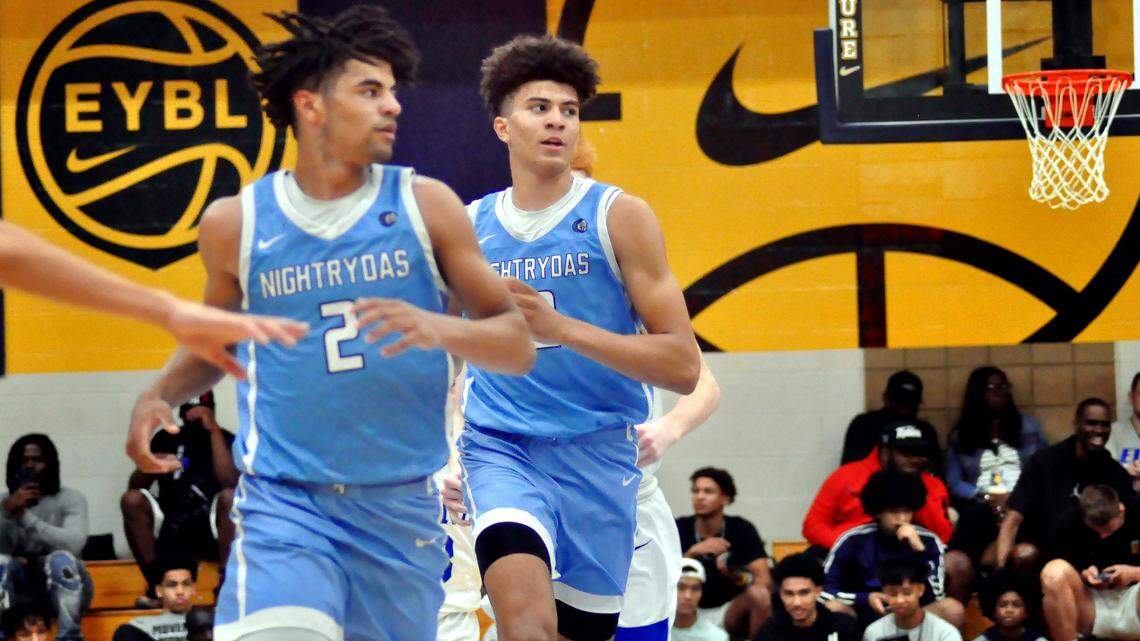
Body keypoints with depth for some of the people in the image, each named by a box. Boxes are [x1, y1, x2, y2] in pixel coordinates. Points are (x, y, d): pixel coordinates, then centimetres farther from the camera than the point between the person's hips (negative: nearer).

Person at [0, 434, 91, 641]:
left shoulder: (71, 499, -3)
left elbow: (74, 543, -23)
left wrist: (25, 517, -27)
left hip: (63, 586, -2)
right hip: (21, 592, 2)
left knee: (61, 558, -34)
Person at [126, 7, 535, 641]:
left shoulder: (423, 205, 1)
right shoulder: (237, 222, 2)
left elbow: (518, 345, 1)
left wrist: (438, 328, -19)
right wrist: (160, 395, 2)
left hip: (400, 509, 2)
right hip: (284, 500, -2)